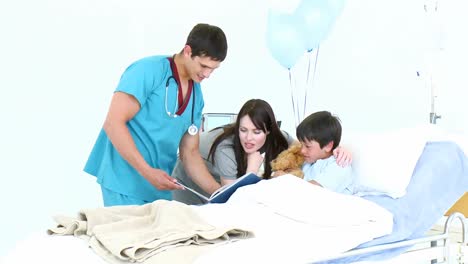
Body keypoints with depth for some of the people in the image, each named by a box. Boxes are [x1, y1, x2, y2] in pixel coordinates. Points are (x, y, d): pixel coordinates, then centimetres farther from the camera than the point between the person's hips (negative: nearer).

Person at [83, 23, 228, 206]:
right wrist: (148, 172, -22)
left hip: (159, 187, 7)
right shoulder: (148, 70, -12)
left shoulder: (197, 95, 8)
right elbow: (113, 124, -17)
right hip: (124, 182, -6)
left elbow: (190, 152, 12)